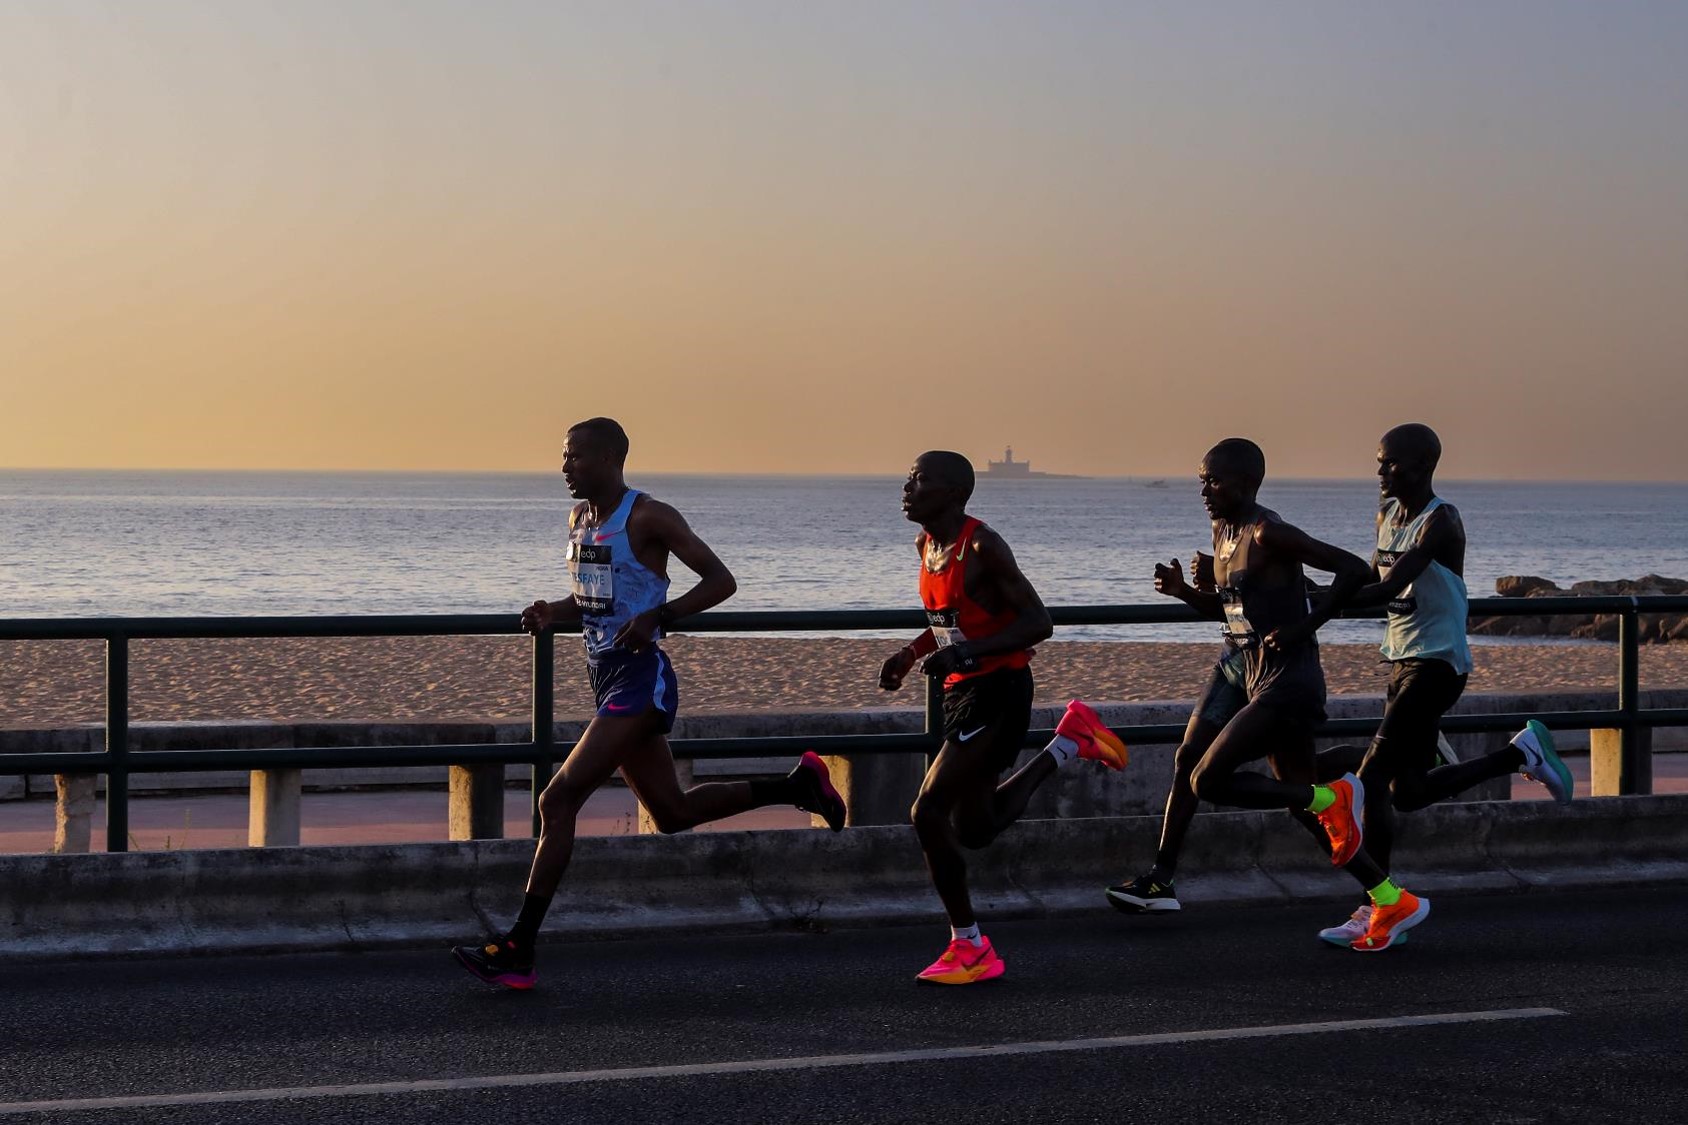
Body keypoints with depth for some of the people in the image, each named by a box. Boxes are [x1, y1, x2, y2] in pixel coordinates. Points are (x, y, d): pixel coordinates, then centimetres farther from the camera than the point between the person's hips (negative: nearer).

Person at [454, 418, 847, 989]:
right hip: (606, 678, 10)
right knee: (671, 813, 17)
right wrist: (555, 613, 4)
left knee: (558, 801, -16)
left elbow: (721, 580, -13)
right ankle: (797, 784, 31)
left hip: (641, 680, -10)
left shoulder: (648, 518, -12)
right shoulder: (580, 517, 13)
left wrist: (659, 616, -26)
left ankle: (517, 951, -15)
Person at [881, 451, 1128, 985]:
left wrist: (967, 652, -28)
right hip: (962, 691, 9)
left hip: (999, 691, -9)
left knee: (928, 812, -15)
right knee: (975, 829, 17)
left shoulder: (983, 547, -17)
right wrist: (911, 653, 7)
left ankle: (969, 948, -3)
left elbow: (1038, 623, -19)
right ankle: (1068, 744, 30)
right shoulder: (927, 543, 9)